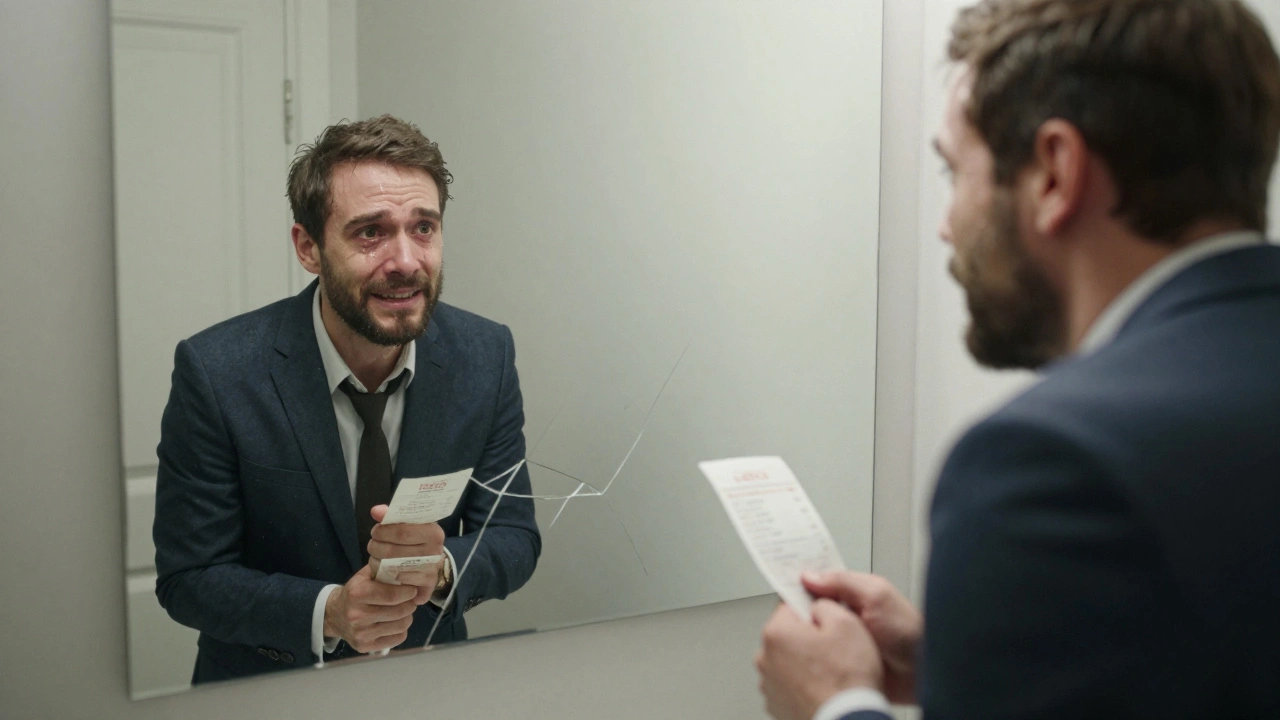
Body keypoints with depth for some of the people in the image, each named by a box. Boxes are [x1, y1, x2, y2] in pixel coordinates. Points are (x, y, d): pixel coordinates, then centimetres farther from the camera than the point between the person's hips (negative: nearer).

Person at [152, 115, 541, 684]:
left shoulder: (486, 356, -9)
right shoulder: (215, 372, -15)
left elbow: (514, 537, -3)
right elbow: (188, 578, -10)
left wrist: (441, 566, -23)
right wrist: (327, 612, -25)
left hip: (431, 680, 1)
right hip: (268, 687, -1)